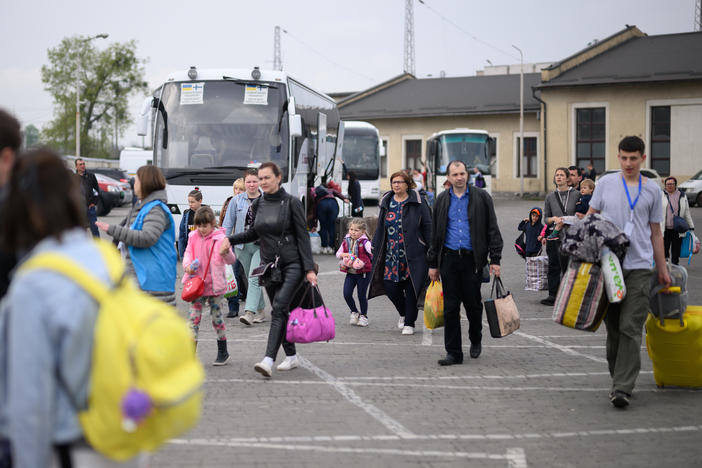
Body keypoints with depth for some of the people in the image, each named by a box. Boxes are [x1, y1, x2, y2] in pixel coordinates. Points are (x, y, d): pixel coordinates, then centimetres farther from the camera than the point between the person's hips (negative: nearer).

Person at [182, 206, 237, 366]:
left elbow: (231, 260, -14)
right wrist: (187, 265, -12)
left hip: (214, 284, -3)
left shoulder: (220, 238, -9)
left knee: (216, 314, 5)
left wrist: (226, 253, -37)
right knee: (194, 315, -1)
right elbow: (188, 253, 10)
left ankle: (223, 352, 20)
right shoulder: (193, 237, 4)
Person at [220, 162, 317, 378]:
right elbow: (253, 233, 21)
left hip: (292, 264, -6)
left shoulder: (291, 203, -7)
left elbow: (303, 236, -8)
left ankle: (268, 360, -28)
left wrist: (309, 269, -14)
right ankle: (291, 357, 21)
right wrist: (230, 239, 5)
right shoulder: (258, 205, 7)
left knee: (279, 308, -19)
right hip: (269, 265, 6)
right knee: (280, 311, 9)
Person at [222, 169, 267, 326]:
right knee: (251, 279, 11)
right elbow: (228, 224, 8)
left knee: (254, 278, -15)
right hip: (242, 245, 3)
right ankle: (260, 311, 23)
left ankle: (249, 312, -21)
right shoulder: (236, 200, 6)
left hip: (261, 244, -3)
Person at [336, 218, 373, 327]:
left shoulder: (365, 243, -10)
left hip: (363, 273, -4)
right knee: (347, 294, -2)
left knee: (361, 295, 3)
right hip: (350, 273, 4)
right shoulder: (346, 241, 6)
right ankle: (354, 312, 22)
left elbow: (373, 252, -21)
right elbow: (338, 254, 15)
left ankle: (363, 316, 23)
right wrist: (344, 255, -5)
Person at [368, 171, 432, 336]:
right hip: (391, 254, 4)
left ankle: (409, 323, 12)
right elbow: (380, 228, 17)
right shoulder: (386, 202, 11)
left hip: (413, 254, -4)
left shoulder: (417, 202, -2)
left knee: (411, 289, -1)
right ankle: (404, 313, 28)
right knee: (390, 286, 0)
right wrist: (375, 250, 13)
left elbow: (427, 226, -2)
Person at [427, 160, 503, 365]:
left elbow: (492, 230, 0)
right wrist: (433, 263, 11)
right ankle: (453, 352, 6)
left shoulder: (481, 197, 1)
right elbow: (435, 233, 14)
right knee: (450, 307, 0)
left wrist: (495, 259, -7)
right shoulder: (442, 200, 10)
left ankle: (476, 340, 32)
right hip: (449, 258, 2)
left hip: (472, 259, -2)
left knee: (473, 303, 5)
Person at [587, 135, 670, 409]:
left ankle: (622, 388, -14)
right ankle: (617, 378, 22)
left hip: (639, 266, -1)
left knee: (631, 328, -10)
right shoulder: (606, 183, 8)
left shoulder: (653, 190, 8)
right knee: (613, 327, 8)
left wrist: (662, 268, 14)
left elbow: (655, 233, 14)